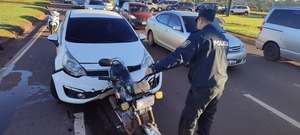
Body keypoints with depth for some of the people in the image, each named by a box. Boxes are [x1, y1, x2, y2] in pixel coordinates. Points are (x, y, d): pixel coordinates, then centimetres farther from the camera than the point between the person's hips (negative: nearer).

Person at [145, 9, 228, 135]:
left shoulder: (199, 36, -16)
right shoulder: (223, 38, 9)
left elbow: (179, 56, -26)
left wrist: (154, 68, -24)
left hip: (203, 87, -8)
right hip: (220, 85, 9)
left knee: (188, 119, 4)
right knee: (207, 116, 23)